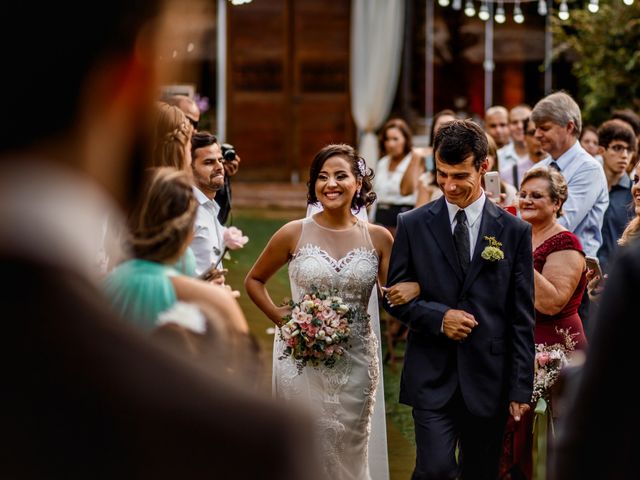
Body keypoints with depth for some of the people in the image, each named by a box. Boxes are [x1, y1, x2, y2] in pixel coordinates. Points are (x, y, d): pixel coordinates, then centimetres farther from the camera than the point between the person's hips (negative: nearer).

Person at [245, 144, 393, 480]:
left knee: (350, 452, 11)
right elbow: (254, 280, 10)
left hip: (356, 361, 1)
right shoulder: (294, 234, -2)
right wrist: (278, 316, -3)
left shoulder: (378, 238, 0)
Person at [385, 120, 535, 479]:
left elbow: (522, 318, 2)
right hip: (433, 378, -1)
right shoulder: (413, 226, 3)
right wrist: (438, 316, -12)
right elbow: (394, 296, 7)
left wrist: (522, 388, -1)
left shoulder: (514, 231, 2)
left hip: (488, 380, 1)